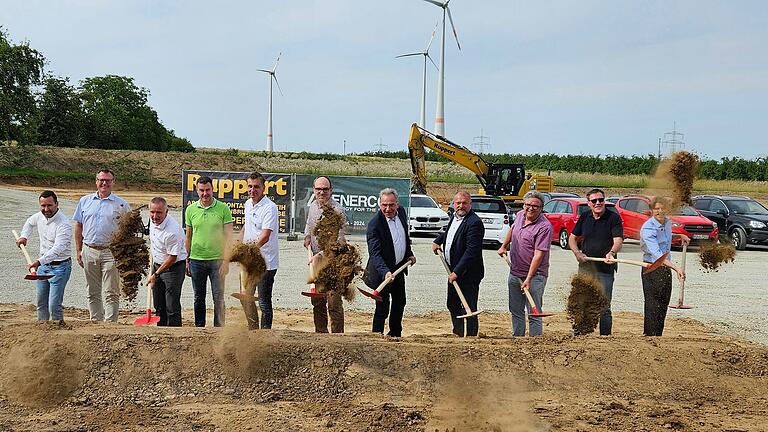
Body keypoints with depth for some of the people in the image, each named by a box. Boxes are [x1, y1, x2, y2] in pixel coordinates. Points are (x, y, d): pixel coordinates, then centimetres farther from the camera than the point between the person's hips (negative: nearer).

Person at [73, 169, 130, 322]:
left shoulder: (121, 204, 2)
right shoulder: (85, 201, 10)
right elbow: (78, 226, 14)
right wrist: (78, 250, 9)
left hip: (111, 252, -3)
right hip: (89, 251, 3)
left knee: (112, 292, -4)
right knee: (93, 292, 9)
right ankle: (95, 321, 17)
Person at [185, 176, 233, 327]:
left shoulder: (223, 209, -4)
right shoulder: (191, 210, 5)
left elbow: (228, 236, -4)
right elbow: (188, 237, 12)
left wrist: (226, 260, -10)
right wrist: (187, 260, 9)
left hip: (217, 260, -2)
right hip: (196, 261, 3)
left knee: (218, 298, 0)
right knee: (199, 298, 11)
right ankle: (199, 328, 21)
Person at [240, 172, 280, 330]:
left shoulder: (270, 208, -16)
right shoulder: (248, 204, 10)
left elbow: (265, 236, -26)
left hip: (265, 262, -9)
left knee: (264, 302, -2)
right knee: (246, 299, 16)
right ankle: (253, 330, 30)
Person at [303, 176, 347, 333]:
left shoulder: (337, 210, -14)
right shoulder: (312, 206, 9)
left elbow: (337, 240, -19)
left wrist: (320, 254, -25)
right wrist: (307, 236, 12)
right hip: (317, 260, 7)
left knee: (334, 302, -10)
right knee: (317, 301, 13)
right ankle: (320, 333, 24)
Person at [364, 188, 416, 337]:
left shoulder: (401, 212, -4)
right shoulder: (375, 224, -26)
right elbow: (374, 253, -33)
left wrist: (409, 254, 12)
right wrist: (385, 272, -46)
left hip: (399, 268, 8)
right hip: (382, 271, -8)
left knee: (400, 302, 21)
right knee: (383, 308, -6)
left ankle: (395, 334, 39)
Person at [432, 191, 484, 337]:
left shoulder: (474, 222, -20)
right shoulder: (454, 216, 9)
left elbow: (471, 251, -25)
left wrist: (457, 272, -26)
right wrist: (437, 241, 19)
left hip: (468, 273, -10)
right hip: (453, 271, 10)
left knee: (468, 308, -2)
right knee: (452, 304, 20)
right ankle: (458, 333, 36)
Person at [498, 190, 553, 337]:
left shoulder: (544, 227, -18)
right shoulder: (520, 215, 5)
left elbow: (538, 255, -22)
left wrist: (528, 279, -26)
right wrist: (504, 246, 28)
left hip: (534, 276, -7)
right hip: (514, 274, 7)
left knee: (534, 314, -5)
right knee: (516, 311, 15)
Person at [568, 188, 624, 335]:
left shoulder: (613, 217, -6)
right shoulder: (584, 217, 7)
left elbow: (618, 240, -18)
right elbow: (572, 238, 17)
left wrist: (612, 253, -38)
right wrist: (577, 253, -1)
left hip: (605, 269, -4)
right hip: (585, 268, 4)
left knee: (604, 308, 0)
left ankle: (605, 336, 8)